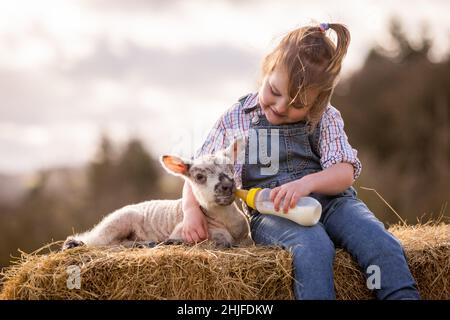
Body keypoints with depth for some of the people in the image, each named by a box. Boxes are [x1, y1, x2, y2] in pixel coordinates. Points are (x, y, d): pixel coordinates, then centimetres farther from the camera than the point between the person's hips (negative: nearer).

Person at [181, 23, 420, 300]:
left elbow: (345, 173, -1)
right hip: (271, 213, -2)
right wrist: (192, 209, -6)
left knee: (381, 243, -27)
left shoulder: (325, 118, 9)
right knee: (314, 246, -36)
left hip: (330, 201, 2)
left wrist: (308, 182, -23)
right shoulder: (236, 121, 9)